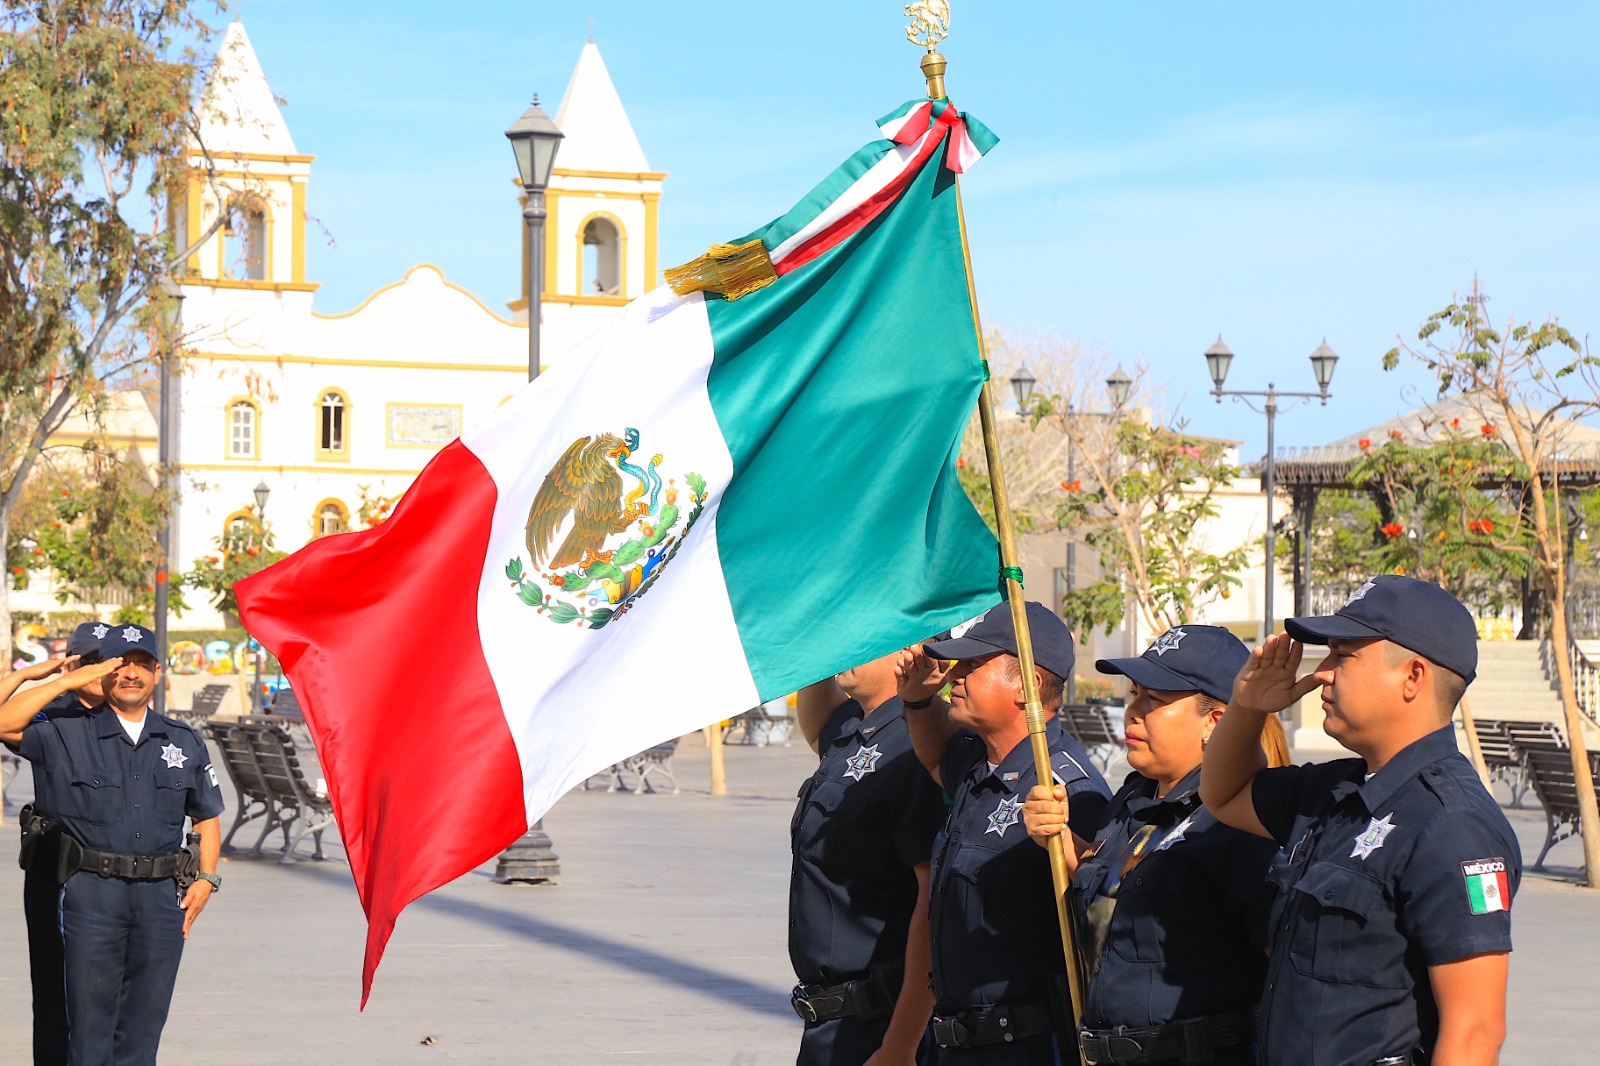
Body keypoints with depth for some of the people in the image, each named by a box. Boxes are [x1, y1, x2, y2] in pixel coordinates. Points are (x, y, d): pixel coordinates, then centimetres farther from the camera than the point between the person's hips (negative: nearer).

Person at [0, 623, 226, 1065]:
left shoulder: (184, 743, 14)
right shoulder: (66, 734, 4)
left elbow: (207, 817, 20)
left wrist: (205, 879, 6)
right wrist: (69, 681, -8)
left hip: (161, 897, 3)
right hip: (91, 894, -3)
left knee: (143, 1029, 6)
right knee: (90, 1023, -3)